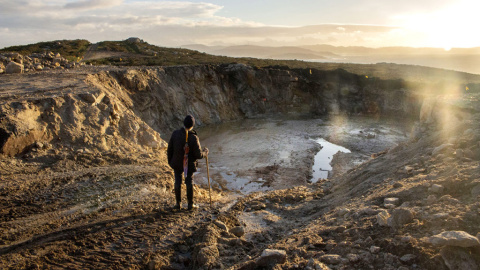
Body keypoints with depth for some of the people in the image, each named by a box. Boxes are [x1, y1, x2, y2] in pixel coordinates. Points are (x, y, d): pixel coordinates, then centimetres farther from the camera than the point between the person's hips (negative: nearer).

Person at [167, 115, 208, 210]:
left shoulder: (175, 133, -14)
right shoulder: (193, 138, -24)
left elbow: (169, 149, -4)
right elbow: (198, 155, -20)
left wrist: (170, 161, 11)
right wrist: (205, 152, 2)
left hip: (177, 163, 3)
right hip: (189, 164, -2)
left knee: (178, 182, 16)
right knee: (189, 182, 12)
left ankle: (178, 203, 23)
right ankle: (190, 204, 22)